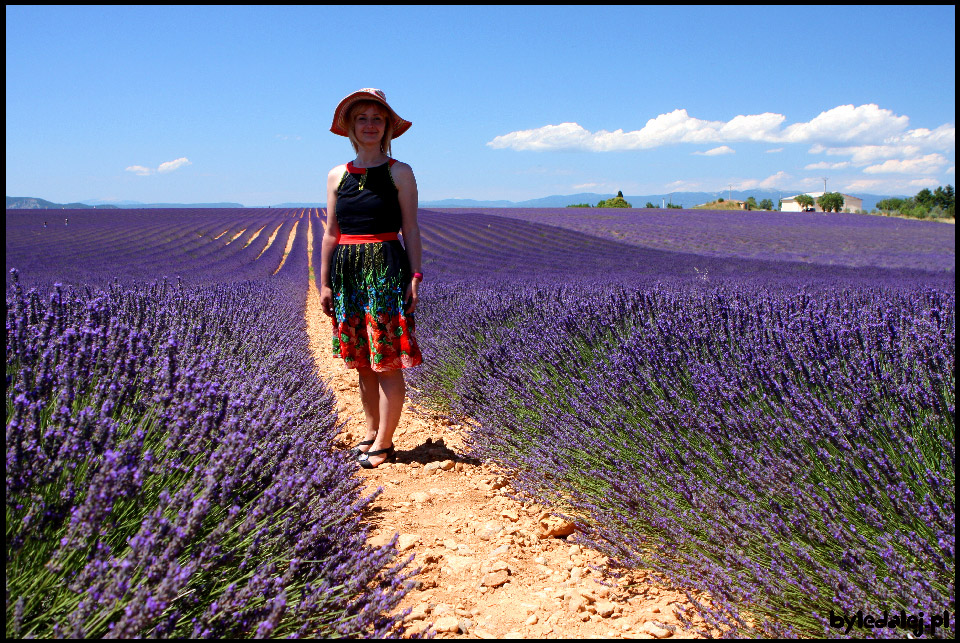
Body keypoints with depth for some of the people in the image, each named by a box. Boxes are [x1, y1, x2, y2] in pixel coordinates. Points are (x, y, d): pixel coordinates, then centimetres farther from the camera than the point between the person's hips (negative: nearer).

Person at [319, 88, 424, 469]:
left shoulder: (399, 173, 1)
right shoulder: (337, 176, 10)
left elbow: (410, 229, -1)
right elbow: (331, 233, 12)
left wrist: (415, 276, -9)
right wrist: (324, 282, 9)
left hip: (387, 269, -4)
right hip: (348, 271, 4)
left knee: (388, 361, -3)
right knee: (362, 361, 12)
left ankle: (384, 442, 8)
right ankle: (372, 432, 25)